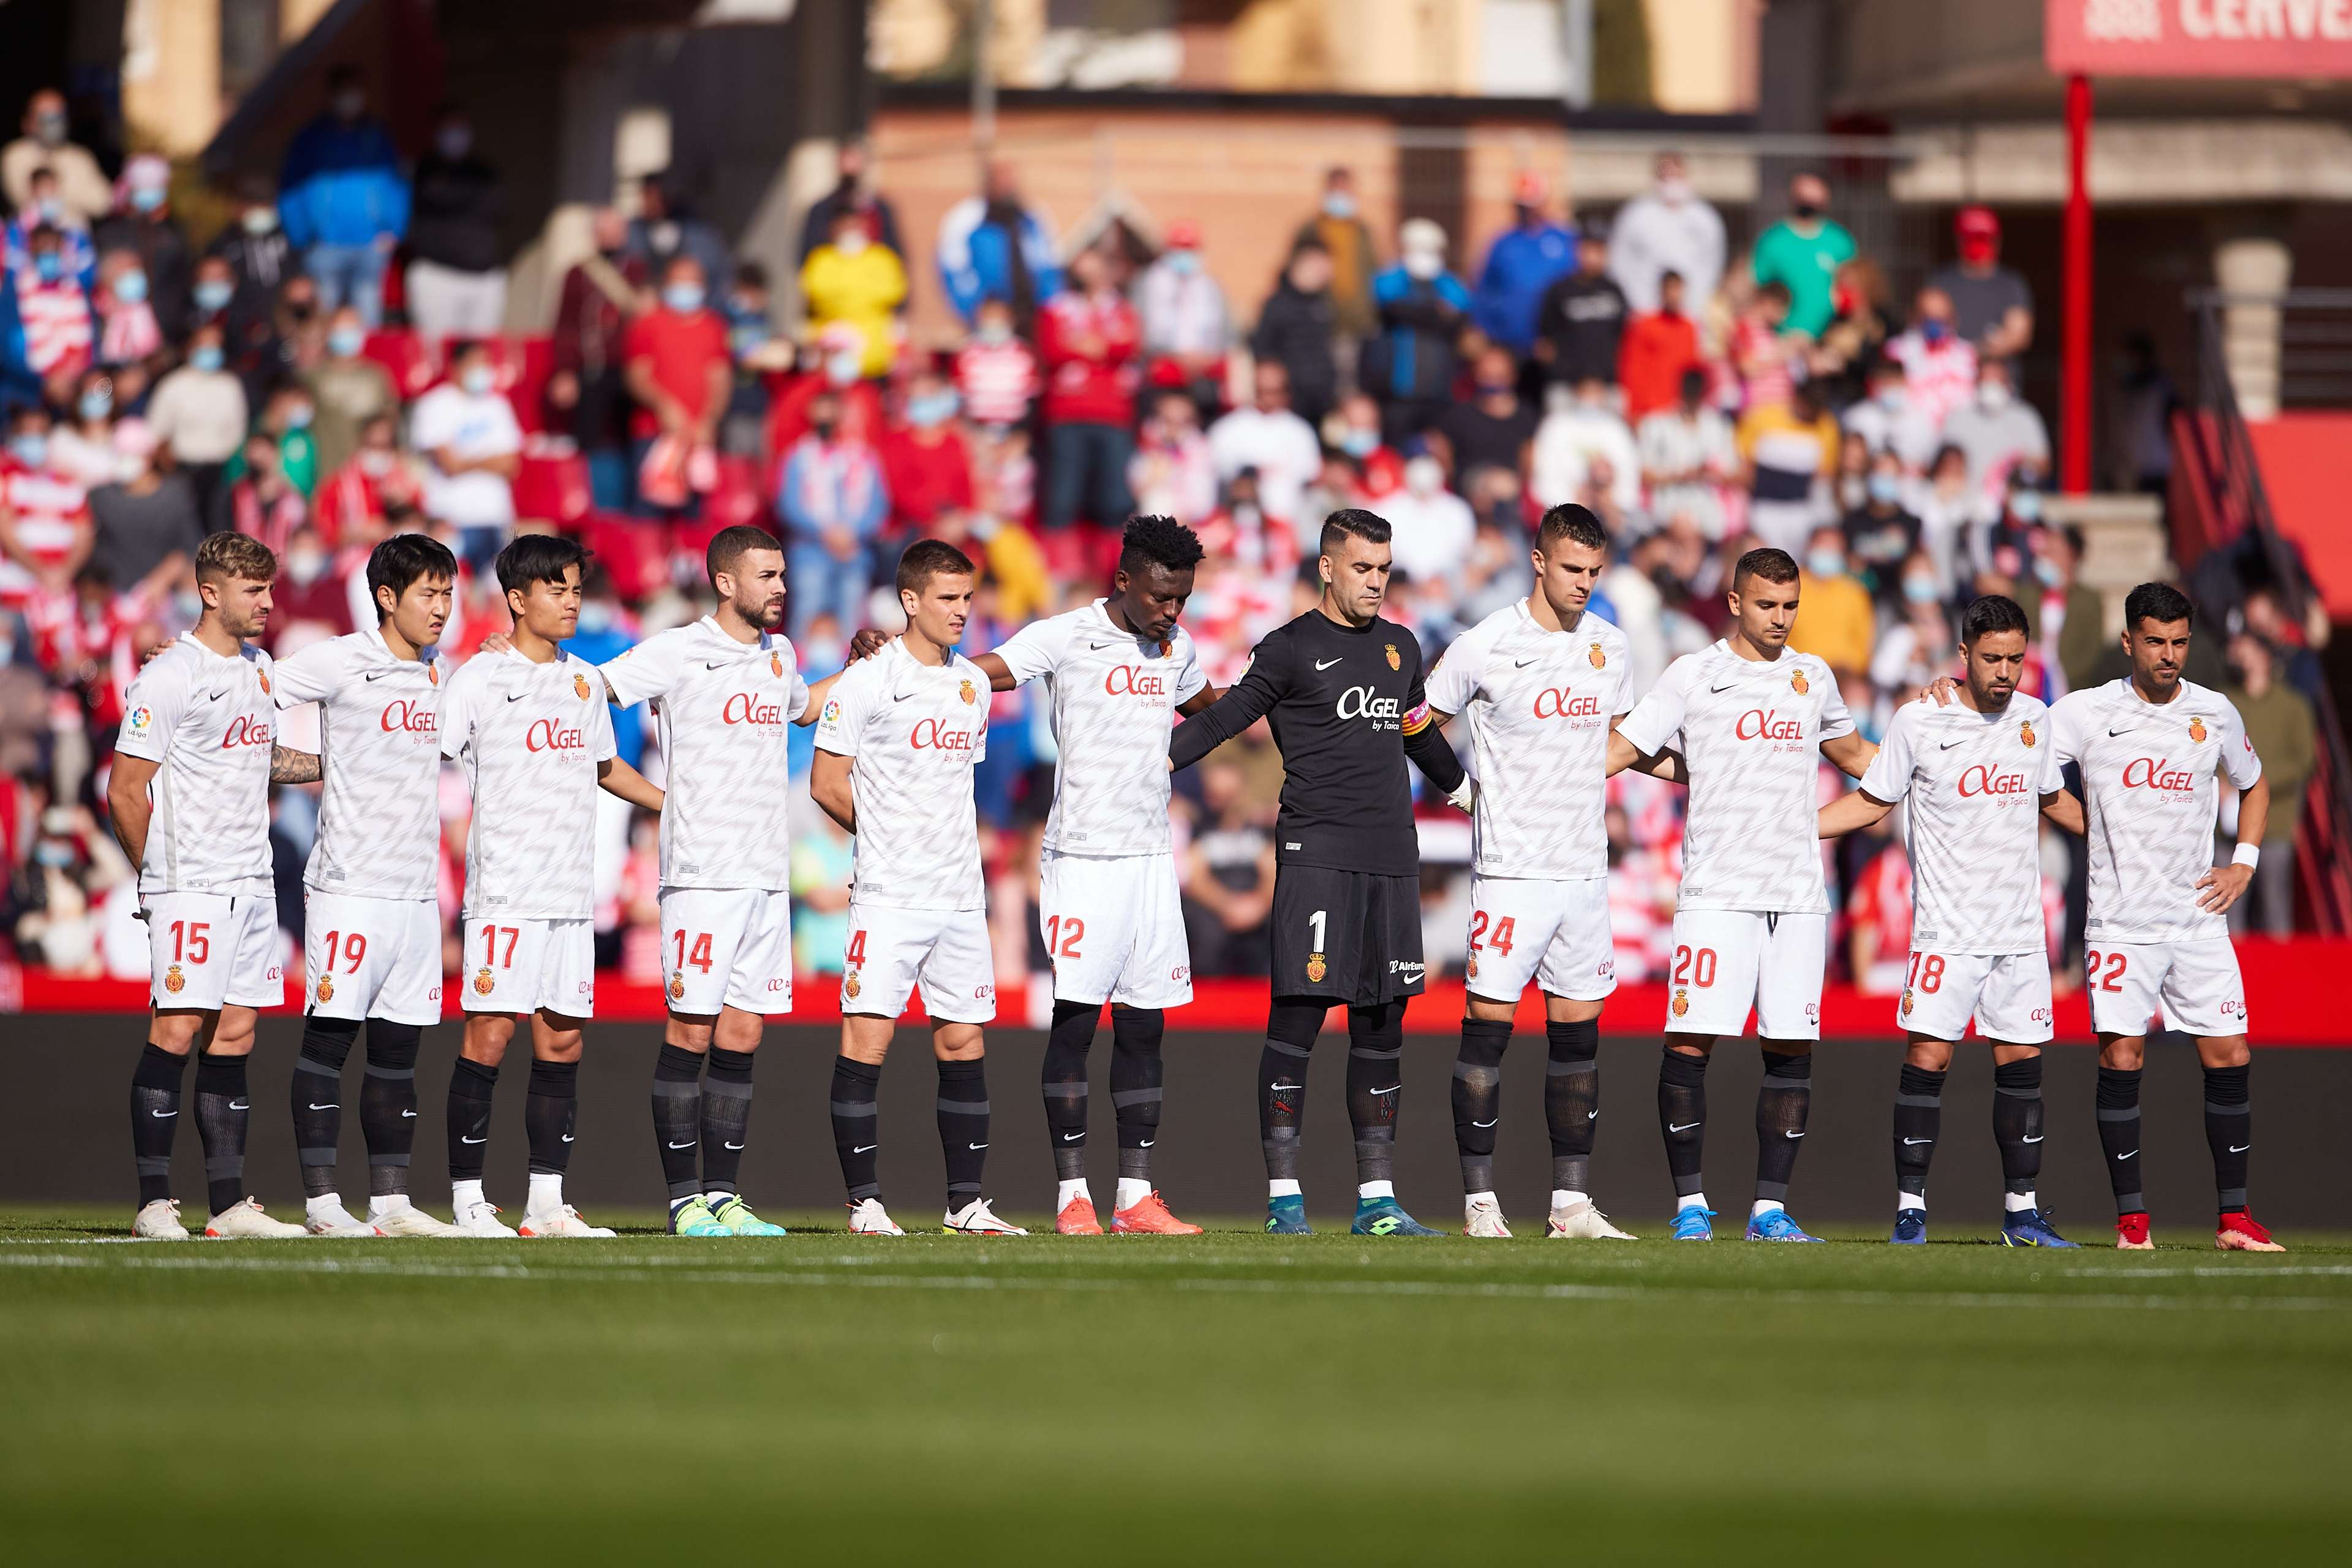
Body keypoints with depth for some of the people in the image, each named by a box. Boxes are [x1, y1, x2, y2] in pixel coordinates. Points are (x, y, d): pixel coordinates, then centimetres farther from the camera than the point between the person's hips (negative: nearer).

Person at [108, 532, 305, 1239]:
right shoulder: (170, 675, -11)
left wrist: (329, 764, 19)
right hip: (189, 887, -8)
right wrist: (160, 875, -3)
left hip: (252, 882, 8)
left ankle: (229, 1204, 10)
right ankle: (154, 1201, -9)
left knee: (233, 1037, 8)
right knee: (177, 1029, -11)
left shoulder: (259, 667, 14)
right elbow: (125, 790, -9)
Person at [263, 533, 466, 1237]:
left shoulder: (438, 670, 15)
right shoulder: (341, 662, -6)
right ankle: (322, 1202, -3)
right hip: (348, 884, -7)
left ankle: (390, 1201, 11)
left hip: (417, 889, 7)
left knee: (399, 1049, 8)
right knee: (328, 1040, -4)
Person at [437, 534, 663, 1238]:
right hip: (504, 889, -6)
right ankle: (468, 1200, -3)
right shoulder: (480, 678, -3)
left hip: (572, 892, 6)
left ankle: (548, 1201, 10)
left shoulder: (586, 681, 15)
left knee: (562, 1042, 5)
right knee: (490, 1035, -8)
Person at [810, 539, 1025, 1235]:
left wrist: (937, 843, 11)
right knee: (865, 1043, -9)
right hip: (888, 893, -6)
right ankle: (864, 1201, -5)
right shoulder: (868, 681, -6)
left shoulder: (974, 684, 13)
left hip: (961, 897, 6)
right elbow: (826, 785, -4)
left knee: (964, 1046, 7)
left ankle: (966, 1201, 13)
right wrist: (890, 839, 4)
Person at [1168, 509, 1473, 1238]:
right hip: (1317, 851, -6)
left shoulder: (1400, 647, 17)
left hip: (1392, 859, 6)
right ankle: (1284, 1197, -7)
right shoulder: (1290, 650, 0)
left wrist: (1465, 788, 47)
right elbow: (1222, 718, 0)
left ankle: (1377, 1198, 10)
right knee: (1297, 1015, -9)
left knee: (1381, 1026, 6)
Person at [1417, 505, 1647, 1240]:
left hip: (1585, 868, 5)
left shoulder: (1609, 645, 9)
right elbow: (1422, 724, 5)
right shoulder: (1487, 646, -7)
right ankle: (1479, 1200, 0)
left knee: (1578, 1032, 6)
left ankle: (1571, 1202, 11)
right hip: (1510, 868, -5)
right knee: (1487, 1025, -5)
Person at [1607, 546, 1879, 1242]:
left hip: (1798, 896, 3)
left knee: (1791, 1051, 0)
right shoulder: (1693, 675, 4)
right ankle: (1690, 1202, 0)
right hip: (1716, 891, -3)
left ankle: (1771, 1207, 5)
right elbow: (1620, 749, 3)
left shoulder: (1812, 677, 15)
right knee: (1690, 1042, -9)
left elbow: (1855, 754, 33)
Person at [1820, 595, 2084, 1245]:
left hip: (2021, 931, 4)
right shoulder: (1919, 721, -3)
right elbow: (1871, 802, 6)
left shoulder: (2034, 720, 8)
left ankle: (2022, 1210, 11)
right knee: (1927, 1058, -9)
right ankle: (1910, 1209, -3)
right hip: (1947, 927, -4)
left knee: (2021, 1063, 4)